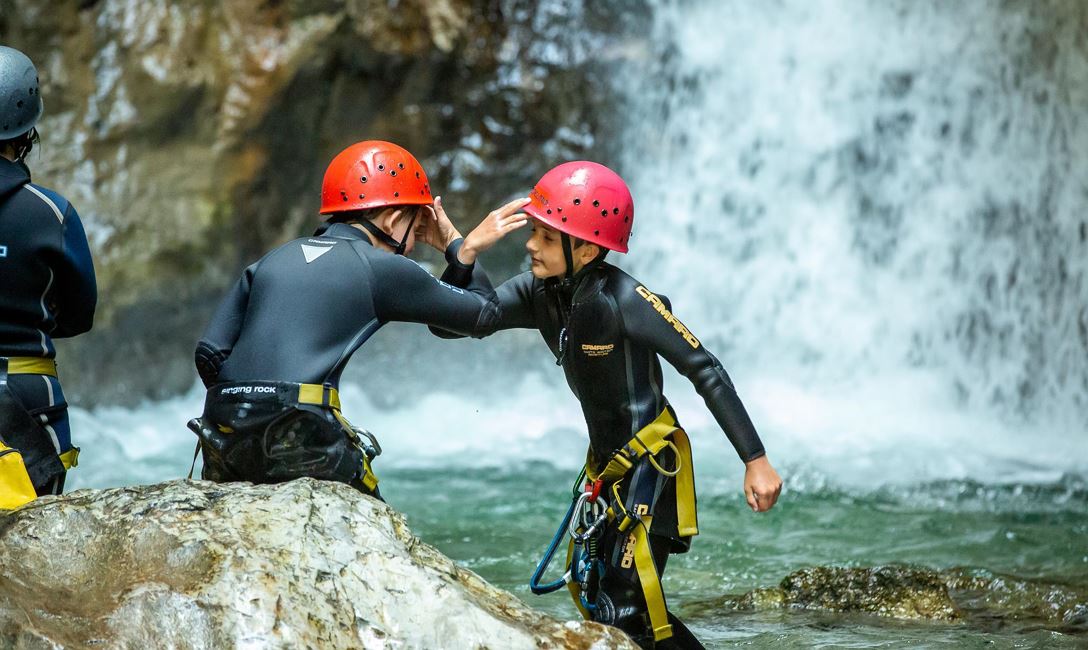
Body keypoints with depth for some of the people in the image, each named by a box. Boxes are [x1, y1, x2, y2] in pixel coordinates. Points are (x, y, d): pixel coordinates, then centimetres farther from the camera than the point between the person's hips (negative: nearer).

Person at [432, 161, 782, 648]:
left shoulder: (626, 301, -22)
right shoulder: (537, 294, -3)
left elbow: (706, 373, -19)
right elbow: (450, 322, -4)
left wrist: (755, 461, -22)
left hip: (651, 465, -8)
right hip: (607, 463, 8)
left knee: (625, 609, -10)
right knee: (591, 593, 14)